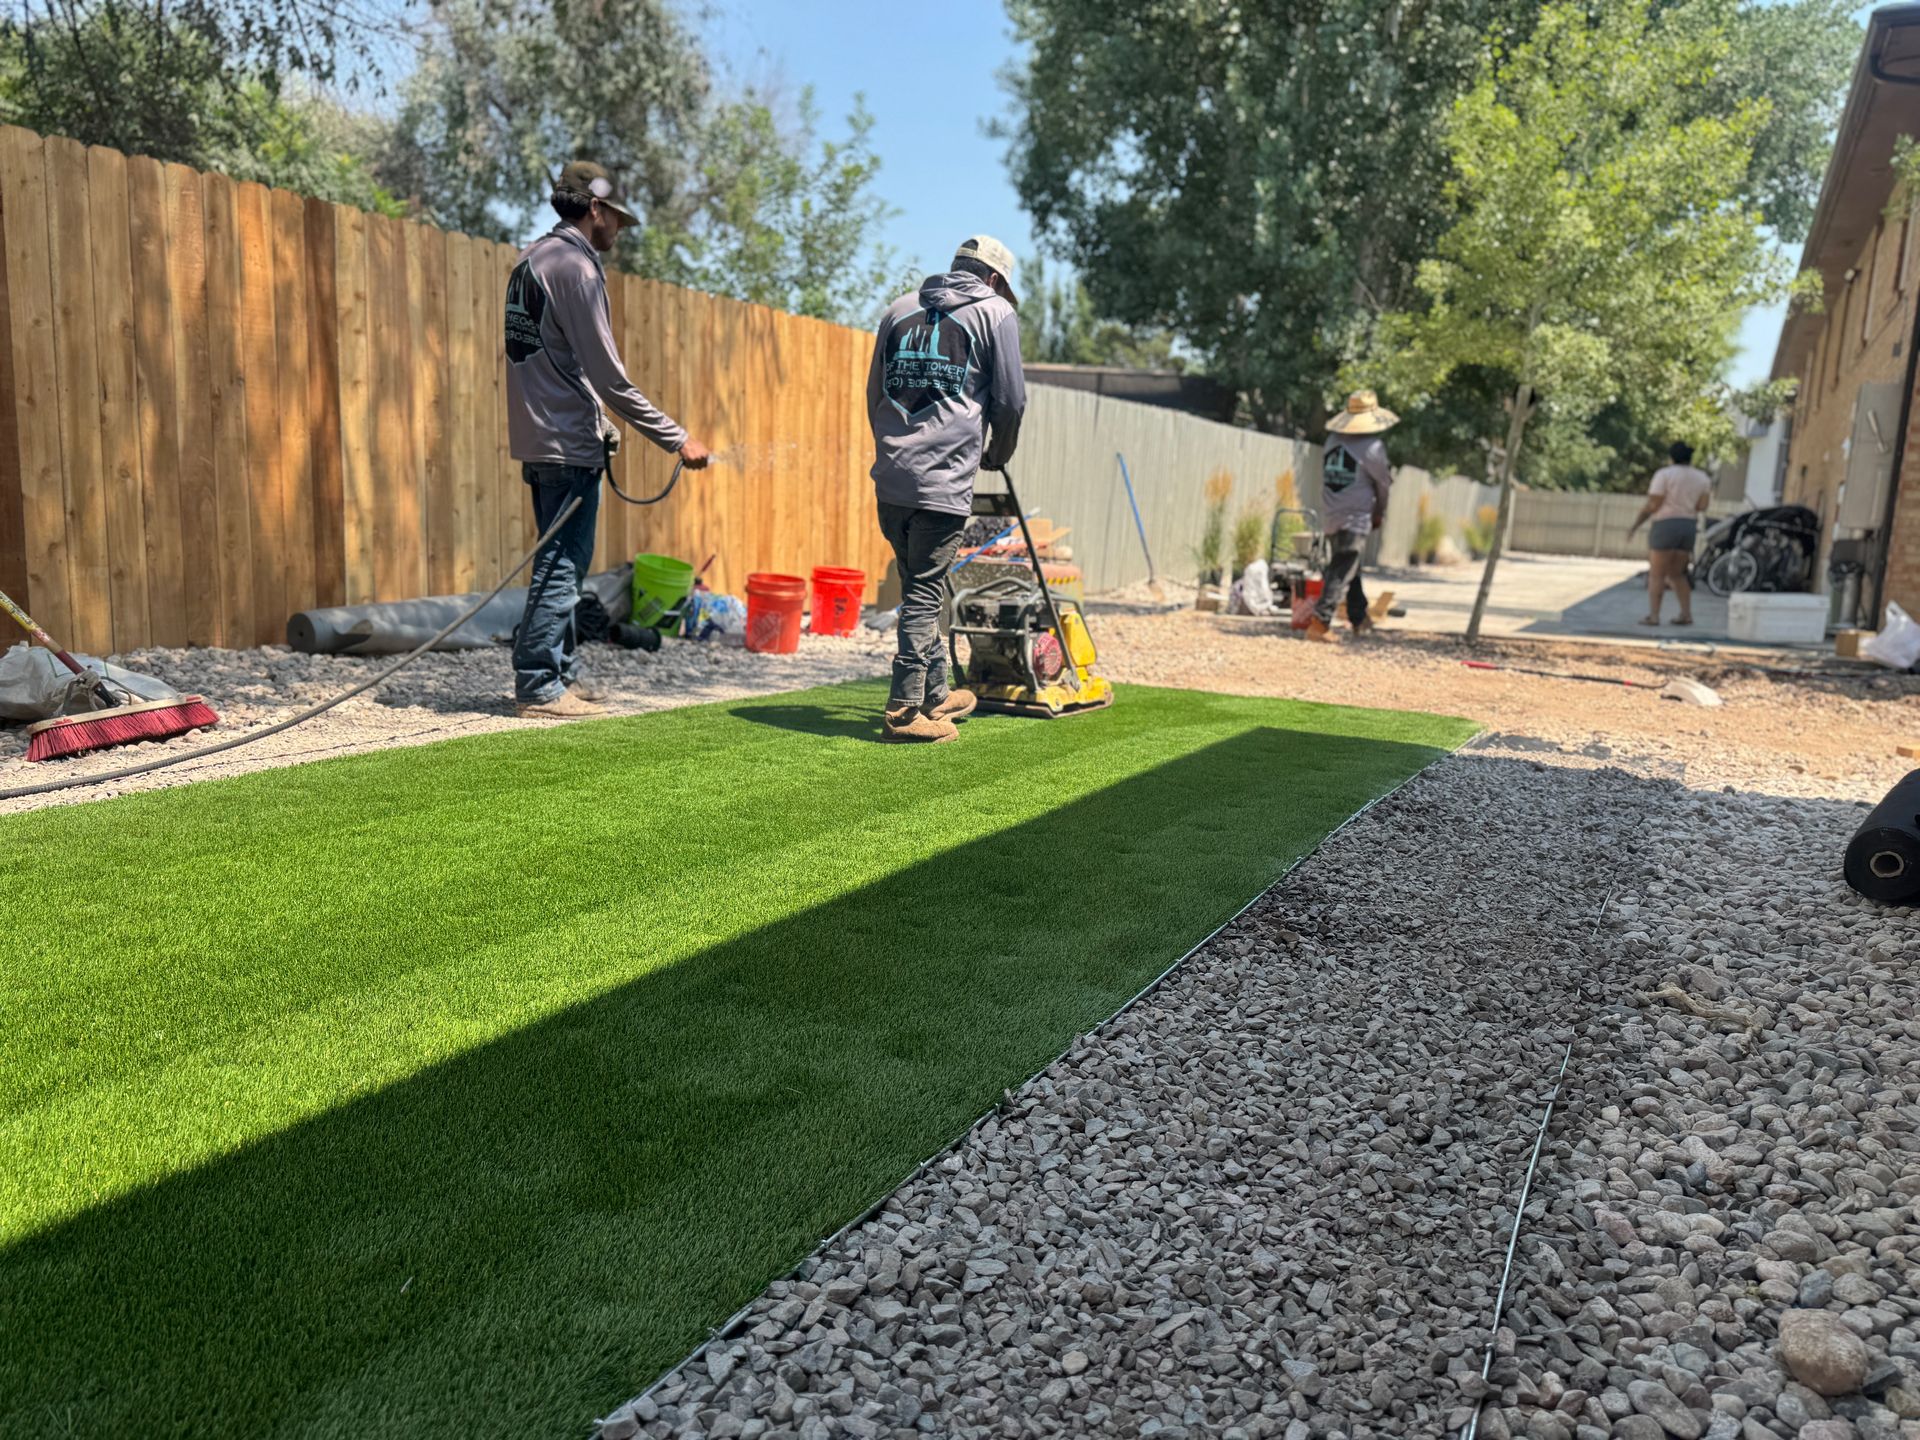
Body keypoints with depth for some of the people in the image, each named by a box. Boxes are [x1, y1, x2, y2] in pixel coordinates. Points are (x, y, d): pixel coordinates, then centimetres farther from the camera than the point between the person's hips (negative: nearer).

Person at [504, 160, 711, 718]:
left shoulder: (531, 260, 16)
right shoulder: (576, 266, -13)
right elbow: (608, 375, -17)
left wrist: (599, 421, 20)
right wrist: (676, 439, -15)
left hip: (540, 438, 10)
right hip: (568, 443, -10)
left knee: (561, 564, 16)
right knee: (561, 566, -5)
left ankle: (562, 675, 24)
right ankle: (539, 687, 0)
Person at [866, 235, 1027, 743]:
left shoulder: (899, 309, 19)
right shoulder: (995, 311, 5)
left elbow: (874, 394, 22)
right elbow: (1010, 400, 5)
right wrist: (998, 454, 22)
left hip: (890, 477, 6)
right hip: (943, 479, -6)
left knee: (920, 588, 16)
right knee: (923, 594, -3)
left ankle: (936, 695, 29)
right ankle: (904, 711, -1)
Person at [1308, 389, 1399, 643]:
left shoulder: (1332, 442, 5)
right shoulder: (1372, 447, -11)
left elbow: (1325, 479, 8)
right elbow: (1384, 484, -1)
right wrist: (1379, 514, 16)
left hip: (1332, 516, 6)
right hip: (1357, 519, -6)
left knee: (1349, 568, 21)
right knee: (1342, 573, -5)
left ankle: (1359, 618, 33)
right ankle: (1319, 623, -13)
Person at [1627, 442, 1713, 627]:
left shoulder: (1664, 474, -7)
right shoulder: (1702, 477, 9)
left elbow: (1652, 505, -10)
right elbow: (1701, 506, 3)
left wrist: (1635, 525, -1)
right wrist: (1709, 489, 20)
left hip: (1665, 527, -5)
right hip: (1689, 528, 5)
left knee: (1657, 574, -2)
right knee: (1676, 574, 15)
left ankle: (1653, 616, -9)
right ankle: (1686, 614, 7)